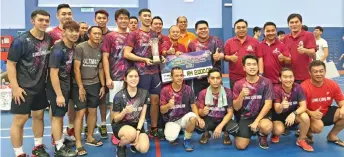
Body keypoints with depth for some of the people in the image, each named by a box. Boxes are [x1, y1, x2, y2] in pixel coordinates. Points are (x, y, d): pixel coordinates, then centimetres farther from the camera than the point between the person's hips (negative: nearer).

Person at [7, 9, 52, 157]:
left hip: (41, 86, 6)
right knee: (19, 120, 1)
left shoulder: (49, 39, 1)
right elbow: (10, 64, -13)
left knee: (39, 115, 15)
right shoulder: (21, 41, -15)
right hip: (24, 87, -6)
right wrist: (15, 87, -17)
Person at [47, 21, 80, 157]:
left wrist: (66, 89, 8)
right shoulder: (58, 49, -20)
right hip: (56, 87, -7)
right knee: (57, 115, 2)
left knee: (61, 114, 17)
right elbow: (53, 73, -21)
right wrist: (59, 94, -21)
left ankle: (61, 140, 31)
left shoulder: (73, 47, 2)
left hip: (66, 85, 7)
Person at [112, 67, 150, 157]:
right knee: (131, 133, -38)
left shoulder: (144, 93, -5)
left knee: (144, 149, -21)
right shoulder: (119, 96, -15)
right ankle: (120, 146, -2)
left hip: (137, 125, 3)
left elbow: (142, 115, -3)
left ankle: (133, 143, 16)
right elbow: (116, 119, -8)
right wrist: (125, 111, -28)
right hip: (120, 125, -3)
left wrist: (138, 131, -17)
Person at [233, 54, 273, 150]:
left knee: (266, 127, -37)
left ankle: (262, 136, 3)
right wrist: (241, 95, -25)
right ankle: (250, 131, 22)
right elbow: (236, 108, -5)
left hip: (261, 114, -1)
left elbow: (268, 105, -10)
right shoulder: (238, 84, -4)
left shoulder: (266, 82, -7)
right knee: (240, 146, -12)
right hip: (245, 117, 1)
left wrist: (256, 121, -18)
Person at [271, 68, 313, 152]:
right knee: (279, 130, -31)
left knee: (305, 117, -30)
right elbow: (277, 111, -24)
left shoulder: (298, 87, -15)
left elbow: (303, 106, -19)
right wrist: (281, 106, -50)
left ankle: (301, 140, -3)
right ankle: (275, 134, 11)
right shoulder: (276, 89, -22)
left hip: (294, 113, 2)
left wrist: (294, 114, -39)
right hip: (279, 115, -2)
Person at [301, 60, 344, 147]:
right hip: (311, 115, -6)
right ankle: (307, 133, 5)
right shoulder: (304, 87, -23)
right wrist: (311, 113, -39)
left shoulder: (333, 85, -8)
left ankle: (332, 135, 9)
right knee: (318, 126, -35)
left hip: (327, 112, 6)